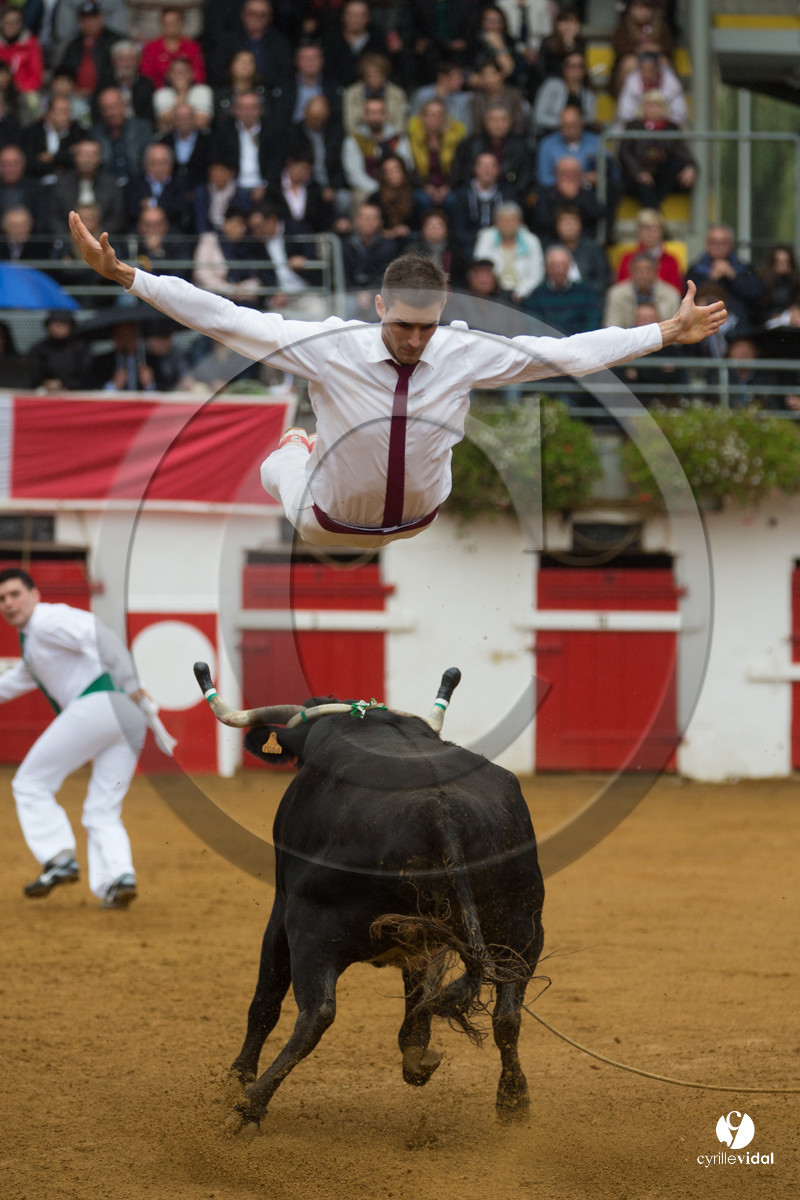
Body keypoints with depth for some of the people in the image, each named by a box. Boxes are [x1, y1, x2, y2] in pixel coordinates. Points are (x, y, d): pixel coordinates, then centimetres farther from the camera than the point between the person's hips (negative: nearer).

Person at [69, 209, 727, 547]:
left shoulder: (465, 354, -31)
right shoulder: (329, 346, -37)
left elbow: (568, 352, -24)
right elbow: (226, 318, -37)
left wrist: (667, 333, -25)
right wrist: (125, 275, -42)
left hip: (421, 518, 2)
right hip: (330, 523, -2)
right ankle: (294, 448, 62)